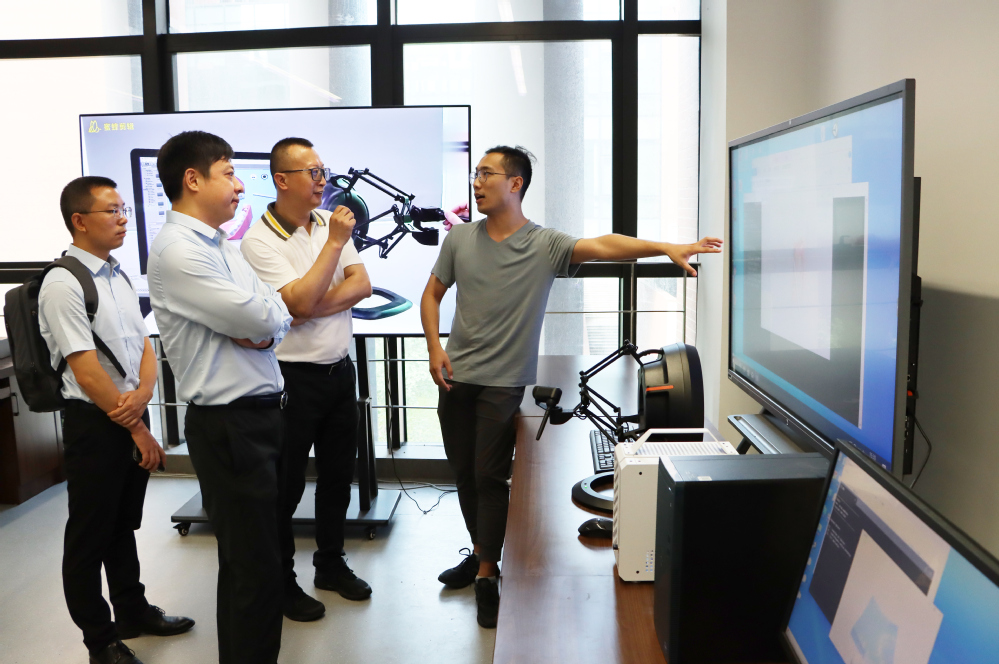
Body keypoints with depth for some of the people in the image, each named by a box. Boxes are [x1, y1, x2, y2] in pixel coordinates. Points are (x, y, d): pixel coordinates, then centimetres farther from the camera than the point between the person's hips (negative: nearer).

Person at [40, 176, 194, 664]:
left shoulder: (119, 277, 10)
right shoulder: (63, 284, -15)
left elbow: (144, 345, 10)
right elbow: (87, 371, -18)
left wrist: (143, 394, -10)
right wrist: (137, 429, -14)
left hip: (132, 415, 8)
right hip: (94, 422, -7)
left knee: (124, 524, 21)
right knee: (89, 536, 8)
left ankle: (133, 612, 38)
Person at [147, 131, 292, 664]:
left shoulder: (221, 244, 13)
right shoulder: (177, 250, -17)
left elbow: (275, 319, 10)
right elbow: (266, 319, -21)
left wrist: (261, 329, -11)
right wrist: (271, 308, 1)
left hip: (259, 413, 9)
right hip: (227, 424, -9)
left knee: (247, 558, 20)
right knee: (255, 566, 0)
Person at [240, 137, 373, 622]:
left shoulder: (330, 221, 5)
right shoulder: (259, 240, -14)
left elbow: (362, 284, -2)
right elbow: (299, 302, -24)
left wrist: (318, 306, -17)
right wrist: (335, 243, -20)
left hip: (339, 368, 6)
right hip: (294, 376, -6)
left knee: (338, 473, 18)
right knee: (286, 485, 7)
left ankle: (331, 564, 36)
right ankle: (281, 580, 25)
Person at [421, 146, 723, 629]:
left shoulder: (544, 245, -8)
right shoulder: (461, 237, 4)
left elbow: (602, 246, -22)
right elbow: (432, 294, 12)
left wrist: (667, 248, -35)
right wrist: (434, 346, -3)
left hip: (503, 383, -4)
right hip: (456, 376, 4)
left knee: (489, 476, -4)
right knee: (463, 471, 13)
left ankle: (487, 576, 13)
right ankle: (479, 554, 33)